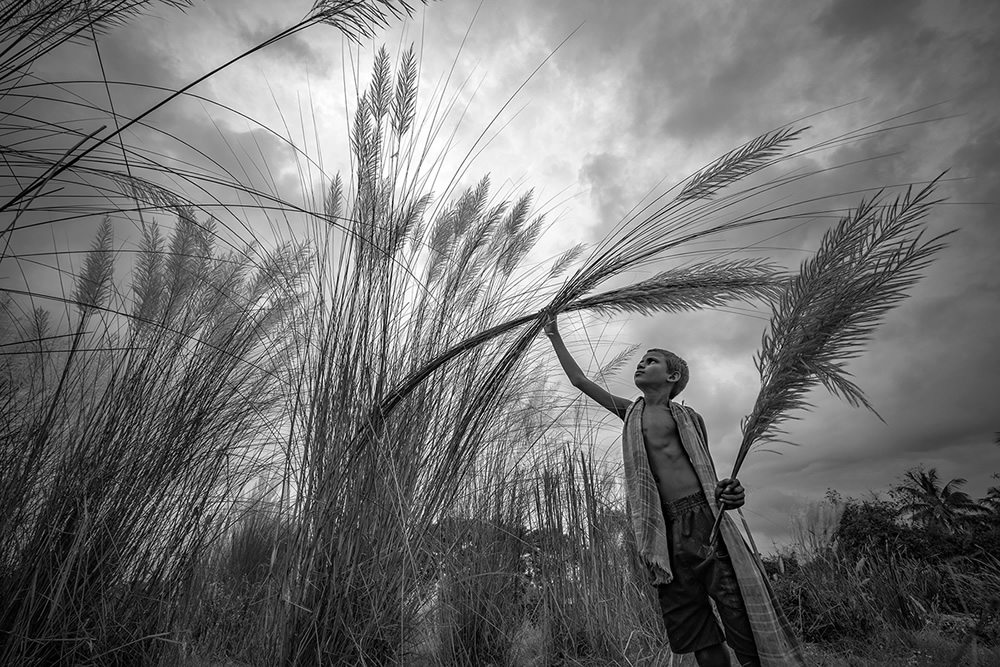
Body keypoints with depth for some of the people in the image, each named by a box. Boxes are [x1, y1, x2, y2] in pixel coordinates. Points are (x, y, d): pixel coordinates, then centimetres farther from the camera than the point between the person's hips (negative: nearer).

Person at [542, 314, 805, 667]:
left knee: (747, 622, -9)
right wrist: (554, 336, 22)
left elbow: (708, 477, 15)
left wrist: (729, 493, -9)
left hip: (706, 521, -2)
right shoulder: (630, 412, 18)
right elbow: (580, 380, 20)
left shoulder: (688, 417, 13)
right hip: (665, 535, 2)